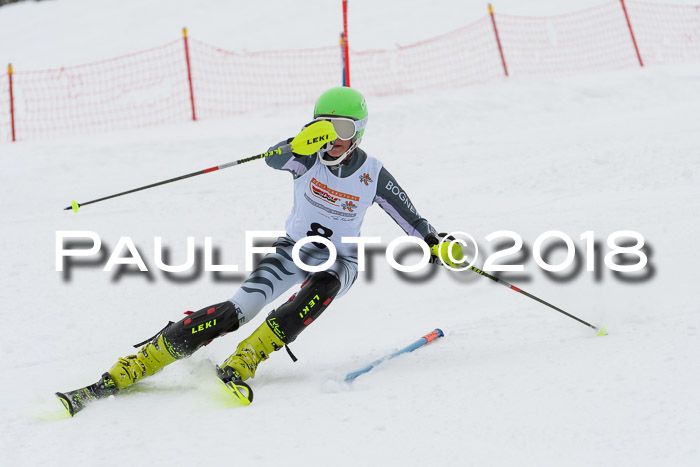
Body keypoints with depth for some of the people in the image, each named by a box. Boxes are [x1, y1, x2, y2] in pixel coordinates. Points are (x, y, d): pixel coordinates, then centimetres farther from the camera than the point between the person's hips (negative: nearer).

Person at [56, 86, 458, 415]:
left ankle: (240, 366, -37)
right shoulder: (309, 157, -12)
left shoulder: (373, 176, -11)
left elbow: (411, 219, -3)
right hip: (293, 250, 0)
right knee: (234, 313, -20)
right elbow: (274, 159, -34)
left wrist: (437, 245, -21)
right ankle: (123, 375, -24)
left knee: (321, 290, -38)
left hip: (340, 262, 0)